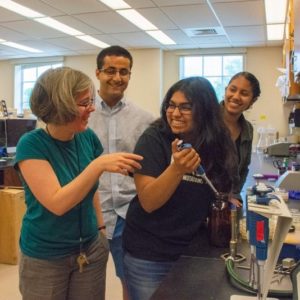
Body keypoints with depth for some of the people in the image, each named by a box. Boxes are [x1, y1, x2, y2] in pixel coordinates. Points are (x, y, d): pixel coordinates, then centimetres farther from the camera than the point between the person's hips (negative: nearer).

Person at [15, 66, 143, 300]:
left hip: (90, 250, 4)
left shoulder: (88, 138, -4)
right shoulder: (32, 145, -18)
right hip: (44, 258, -4)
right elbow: (57, 203, -26)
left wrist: (101, 229, 8)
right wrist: (99, 165, -33)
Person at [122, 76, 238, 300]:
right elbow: (148, 202, -21)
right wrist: (177, 168, -34)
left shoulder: (217, 145, -3)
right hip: (148, 256, -3)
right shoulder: (153, 140, -14)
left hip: (195, 251, 4)